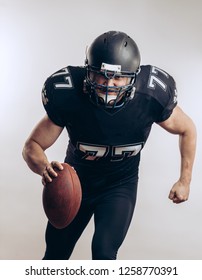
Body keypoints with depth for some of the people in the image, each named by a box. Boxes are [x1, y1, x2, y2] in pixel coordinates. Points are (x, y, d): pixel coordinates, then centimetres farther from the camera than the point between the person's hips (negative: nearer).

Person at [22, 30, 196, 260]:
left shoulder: (151, 97, -27)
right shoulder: (67, 96, -28)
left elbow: (187, 130, -6)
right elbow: (32, 146, -18)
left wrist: (185, 180, -2)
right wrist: (44, 168, -41)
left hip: (120, 185, -1)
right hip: (76, 180, 1)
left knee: (104, 252, -23)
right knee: (55, 257, 14)